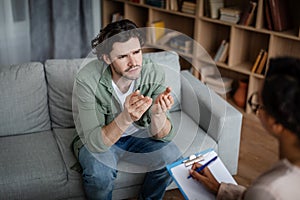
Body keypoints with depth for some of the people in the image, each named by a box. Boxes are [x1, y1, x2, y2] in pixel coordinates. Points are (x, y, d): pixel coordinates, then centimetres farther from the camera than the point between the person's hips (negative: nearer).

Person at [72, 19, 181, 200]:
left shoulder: (154, 73, -22)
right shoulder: (87, 79, -30)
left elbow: (164, 136, -20)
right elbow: (94, 142, -34)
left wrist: (158, 113, -42)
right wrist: (126, 117, -51)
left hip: (137, 135, 3)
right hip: (96, 139, -2)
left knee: (172, 156, -21)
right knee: (100, 169, -32)